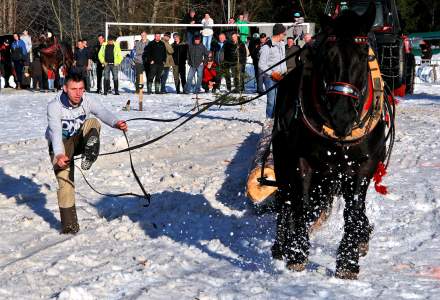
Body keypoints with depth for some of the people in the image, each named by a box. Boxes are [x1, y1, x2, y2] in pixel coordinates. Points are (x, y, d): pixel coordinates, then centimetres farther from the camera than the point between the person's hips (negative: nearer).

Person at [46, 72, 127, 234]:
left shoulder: (88, 102, -16)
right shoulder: (54, 106, -24)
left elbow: (103, 113, -34)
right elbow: (55, 131, -37)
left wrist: (116, 122, -56)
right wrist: (59, 154, -53)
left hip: (80, 140, 3)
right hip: (60, 145, -2)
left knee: (93, 122, -24)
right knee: (65, 183, -16)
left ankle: (89, 156, -39)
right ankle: (69, 225, -6)